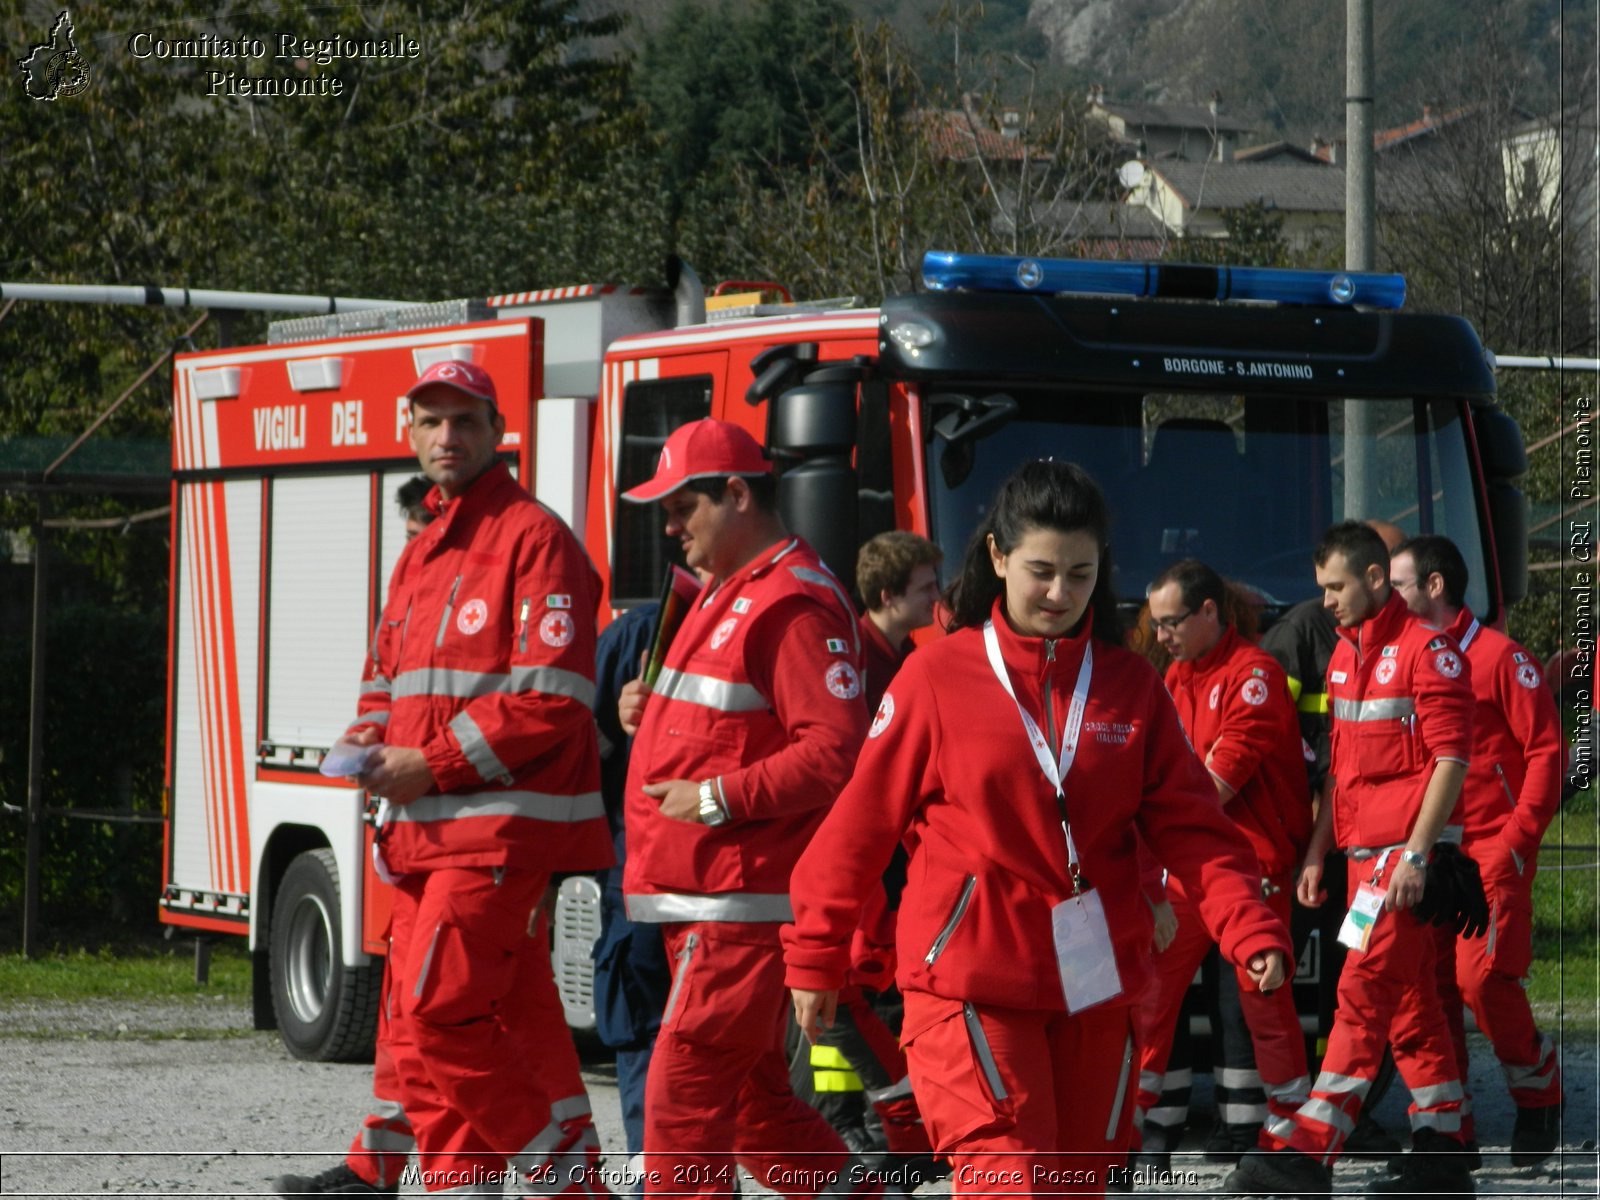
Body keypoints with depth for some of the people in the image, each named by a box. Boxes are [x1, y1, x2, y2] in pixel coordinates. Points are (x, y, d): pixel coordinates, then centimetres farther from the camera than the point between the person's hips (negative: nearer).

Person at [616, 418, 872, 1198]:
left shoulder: (794, 603, -13)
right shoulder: (727, 597, 20)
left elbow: (835, 747, -22)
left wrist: (718, 800, -21)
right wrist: (652, 716, 11)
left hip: (742, 903, -11)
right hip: (702, 903, 11)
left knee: (684, 1086, -11)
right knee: (752, 1094, 14)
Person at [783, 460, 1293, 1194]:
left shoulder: (1131, 686, 6)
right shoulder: (938, 678, -3)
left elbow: (1191, 827, 1)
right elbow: (861, 825, 1)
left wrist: (1250, 929, -15)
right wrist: (816, 959, 4)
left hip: (1096, 988, 4)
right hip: (971, 985, -4)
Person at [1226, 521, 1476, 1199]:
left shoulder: (1425, 649, -10)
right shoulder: (1345, 653, 17)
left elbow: (1451, 758, -14)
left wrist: (1415, 853, -19)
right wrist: (1317, 852, 17)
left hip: (1402, 852, -9)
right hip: (1361, 851, 9)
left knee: (1363, 998, -11)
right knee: (1409, 1004, 10)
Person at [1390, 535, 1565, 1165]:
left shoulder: (1498, 656, -7)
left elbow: (1546, 747, -8)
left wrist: (1518, 835, -14)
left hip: (1492, 851, -6)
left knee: (1481, 977, -16)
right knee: (1429, 985, 2)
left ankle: (1539, 1094, 6)